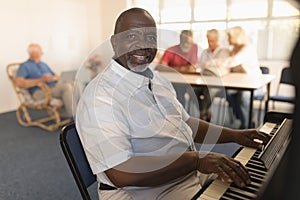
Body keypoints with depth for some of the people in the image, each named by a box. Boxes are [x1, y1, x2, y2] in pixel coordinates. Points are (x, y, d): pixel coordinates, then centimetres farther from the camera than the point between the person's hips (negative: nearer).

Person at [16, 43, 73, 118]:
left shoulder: (44, 64, 28)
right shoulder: (25, 66, 6)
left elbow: (57, 77, 26)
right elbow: (19, 83, -10)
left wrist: (52, 78, -2)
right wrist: (41, 80, -17)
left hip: (54, 87, 6)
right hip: (40, 92, -6)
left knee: (68, 86, -28)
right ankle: (71, 115, -28)